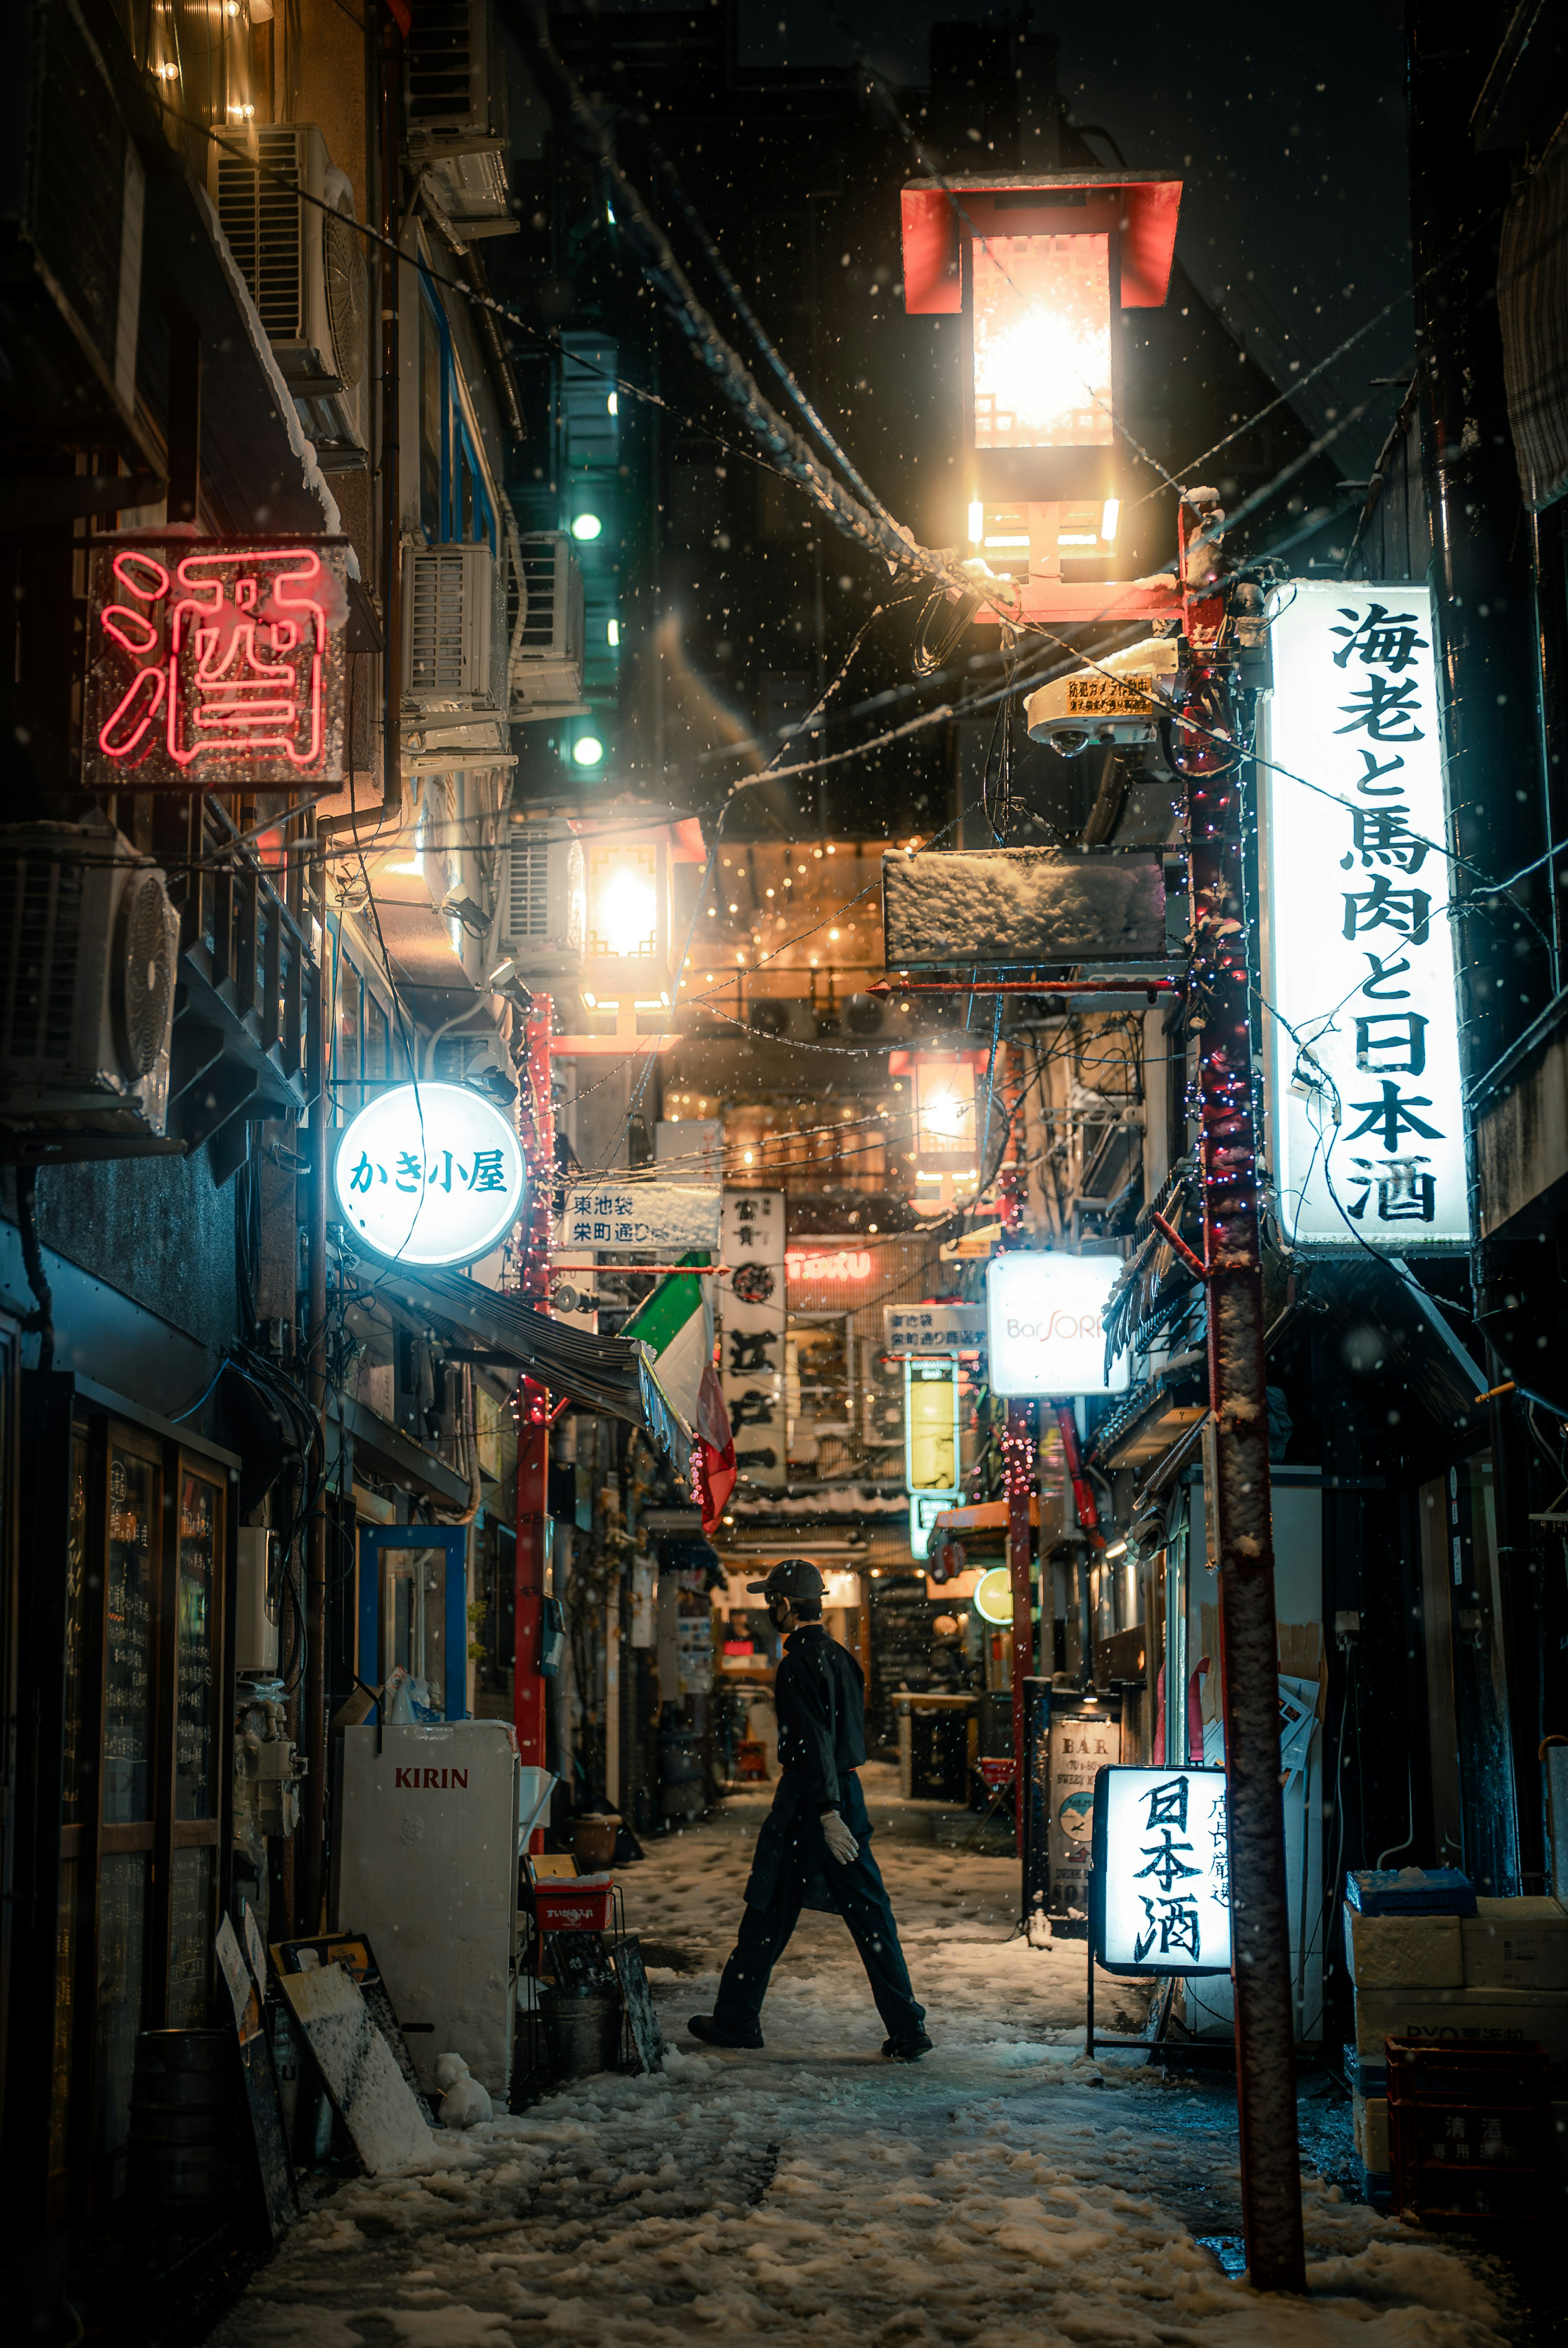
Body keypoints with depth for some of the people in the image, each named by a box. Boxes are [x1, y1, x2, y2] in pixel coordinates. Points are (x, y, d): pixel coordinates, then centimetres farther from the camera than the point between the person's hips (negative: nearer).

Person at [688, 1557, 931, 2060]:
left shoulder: (799, 1663, -14)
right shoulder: (840, 1656, 12)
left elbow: (814, 1741, -21)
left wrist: (827, 1814, -23)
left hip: (811, 1802, -8)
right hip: (848, 1792, 8)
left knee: (769, 1914, 6)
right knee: (871, 1917, 6)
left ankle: (737, 2020, 18)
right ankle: (907, 2031, 3)